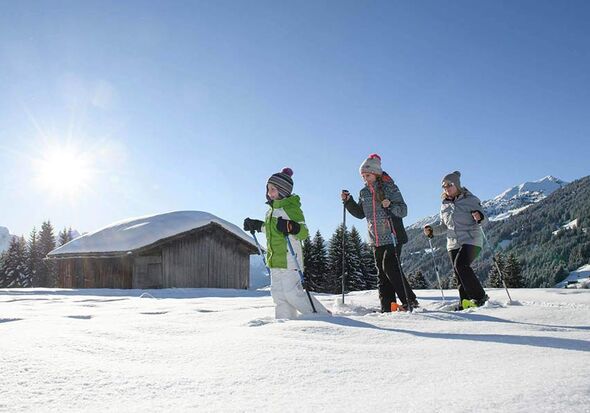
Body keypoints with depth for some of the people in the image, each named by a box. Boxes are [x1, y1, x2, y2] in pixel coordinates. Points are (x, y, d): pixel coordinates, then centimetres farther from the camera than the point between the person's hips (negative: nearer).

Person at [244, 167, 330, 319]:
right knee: (278, 294, 9)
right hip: (275, 260, 9)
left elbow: (304, 232, -18)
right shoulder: (273, 209, 15)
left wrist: (291, 227, -36)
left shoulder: (291, 208, -12)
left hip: (289, 258, -9)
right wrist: (255, 225, 34)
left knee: (292, 293, -9)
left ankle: (322, 316, 5)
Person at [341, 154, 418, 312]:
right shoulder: (364, 193, 11)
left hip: (393, 237, -6)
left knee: (390, 267, -15)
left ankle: (410, 300, -4)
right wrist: (348, 201, 7)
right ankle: (387, 307, 11)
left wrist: (391, 206, -28)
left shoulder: (390, 188, -6)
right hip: (376, 239, 6)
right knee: (382, 272, 6)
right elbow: (360, 213, 18)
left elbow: (403, 210, -9)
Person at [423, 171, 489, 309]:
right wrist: (432, 231, 4)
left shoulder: (470, 200, -2)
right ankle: (465, 303, 11)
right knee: (459, 274, 3)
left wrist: (479, 217, -26)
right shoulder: (445, 205, 14)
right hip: (453, 243, 6)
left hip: (471, 240, -6)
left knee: (460, 265, -25)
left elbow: (482, 219, -3)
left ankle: (480, 297, -14)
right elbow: (444, 226, 21)